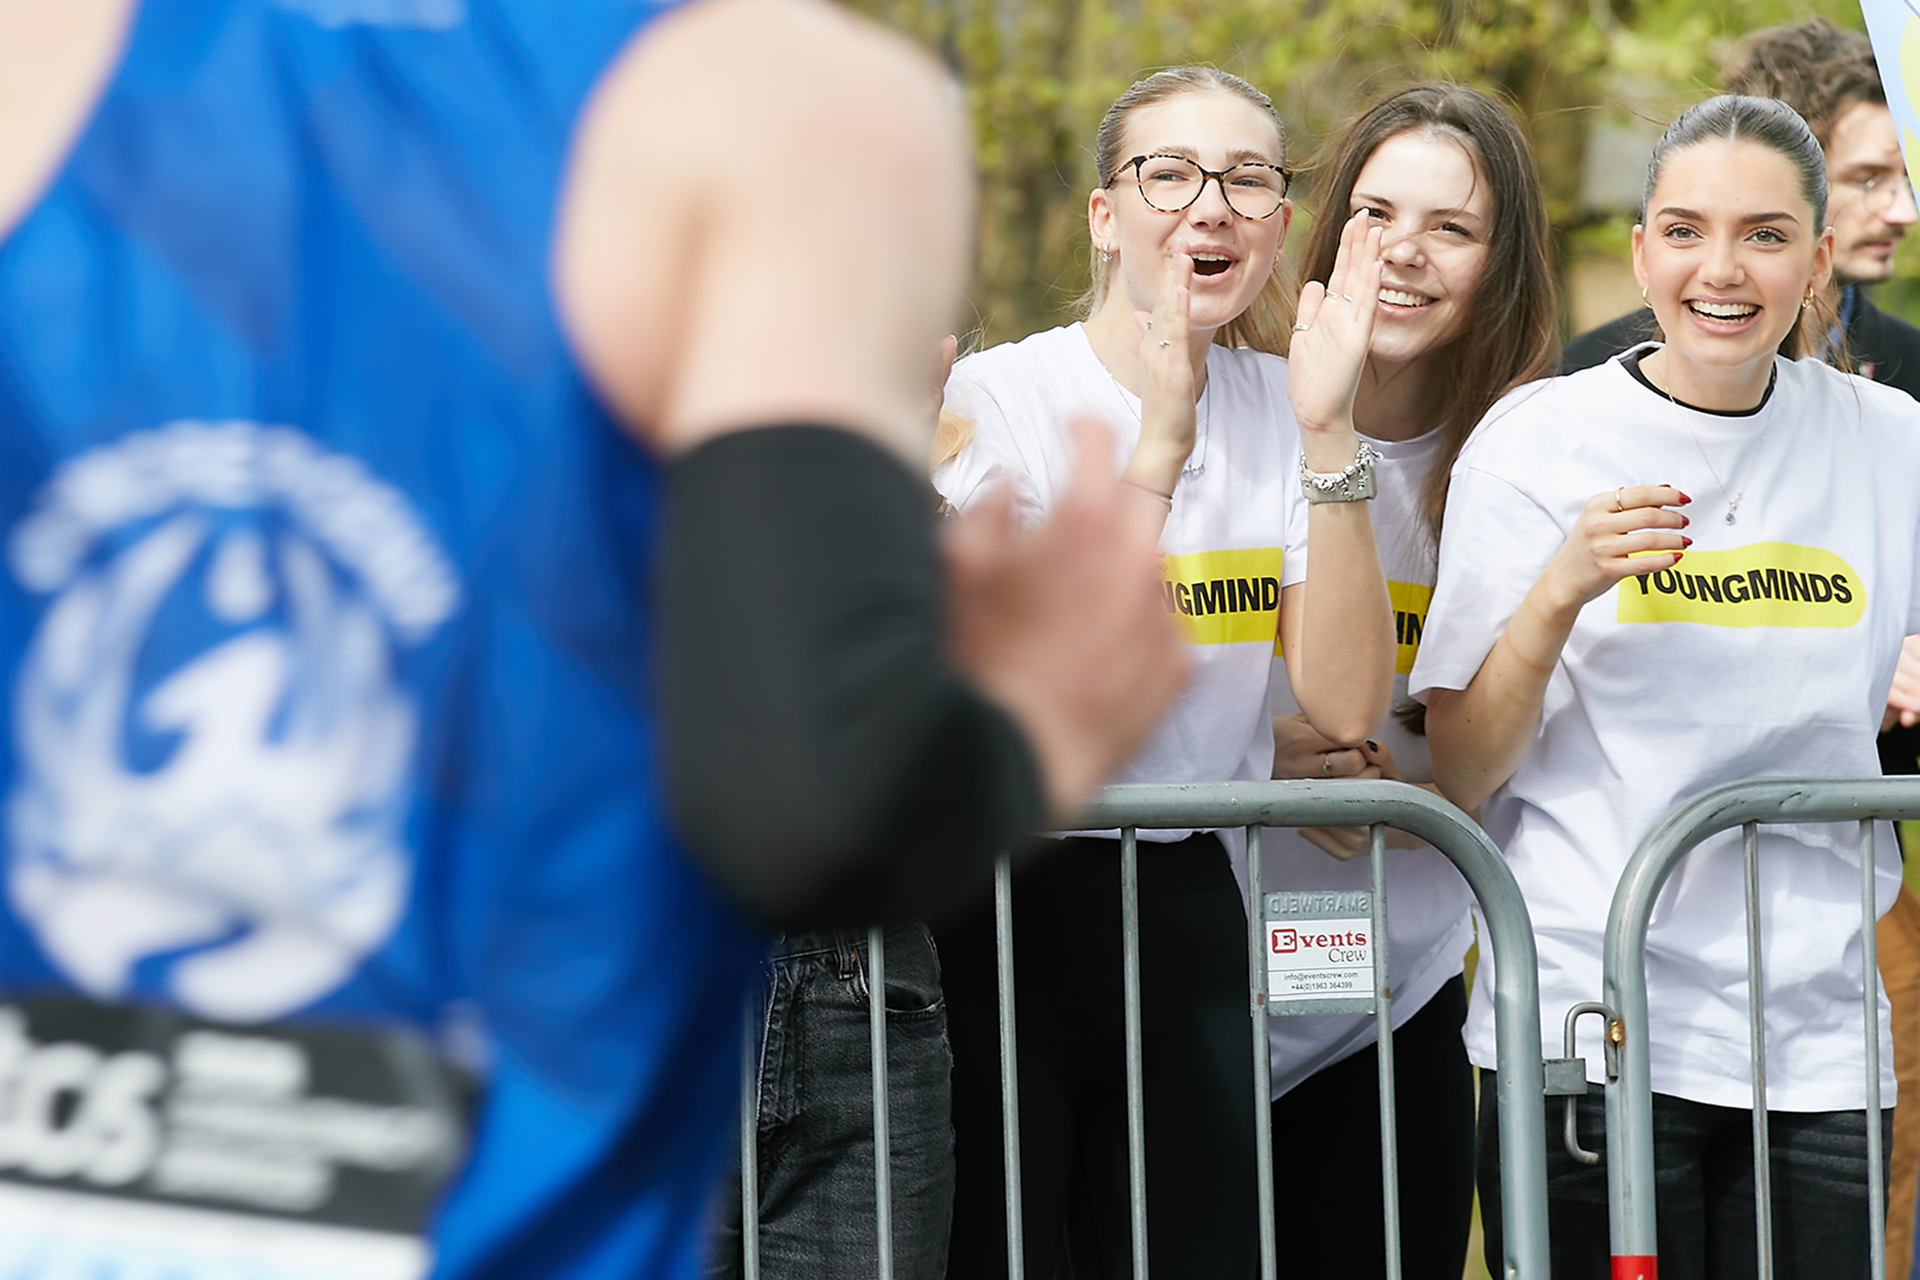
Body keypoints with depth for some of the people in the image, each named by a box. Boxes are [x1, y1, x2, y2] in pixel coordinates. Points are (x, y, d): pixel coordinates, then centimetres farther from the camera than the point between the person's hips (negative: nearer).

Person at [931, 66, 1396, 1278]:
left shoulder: (1278, 407, 4)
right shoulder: (998, 396, -9)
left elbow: (1347, 706, -7)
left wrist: (1326, 437, -16)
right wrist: (1156, 449, -26)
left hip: (1190, 907, 4)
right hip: (998, 905, -4)